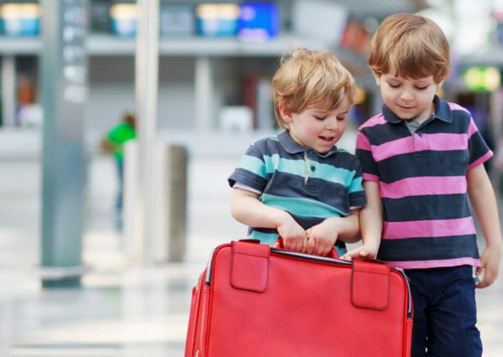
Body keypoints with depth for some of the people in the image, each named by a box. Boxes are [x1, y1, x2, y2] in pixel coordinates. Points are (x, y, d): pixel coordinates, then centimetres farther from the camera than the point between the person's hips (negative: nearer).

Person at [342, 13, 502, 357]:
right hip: (398, 267, 0)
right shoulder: (371, 135, 1)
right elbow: (371, 201, -1)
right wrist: (371, 243, -19)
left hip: (455, 267, 1)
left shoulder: (461, 122, 4)